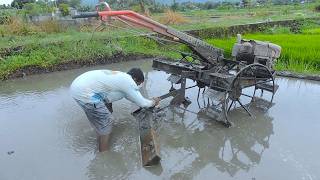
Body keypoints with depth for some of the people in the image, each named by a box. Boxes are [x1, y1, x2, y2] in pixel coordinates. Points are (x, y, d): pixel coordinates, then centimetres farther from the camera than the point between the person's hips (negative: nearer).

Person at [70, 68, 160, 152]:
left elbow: (129, 96, 33)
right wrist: (153, 102, 19)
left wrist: (149, 101, 37)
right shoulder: (129, 82, -8)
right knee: (106, 122, 2)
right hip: (83, 92, -10)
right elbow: (142, 103, -1)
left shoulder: (121, 77, 19)